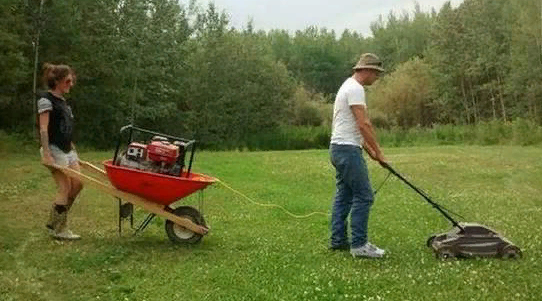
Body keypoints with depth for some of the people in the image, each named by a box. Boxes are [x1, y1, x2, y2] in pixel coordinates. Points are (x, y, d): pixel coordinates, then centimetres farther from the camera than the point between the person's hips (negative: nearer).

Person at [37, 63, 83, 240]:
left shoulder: (63, 102, 17)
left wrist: (73, 150, 19)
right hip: (54, 150, -9)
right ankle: (58, 229, 3)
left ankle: (54, 222, 16)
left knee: (77, 184, 4)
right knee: (65, 188, -8)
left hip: (68, 150, 9)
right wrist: (46, 154, -22)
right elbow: (43, 129, -15)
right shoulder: (46, 100, -9)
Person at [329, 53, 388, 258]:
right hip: (348, 149, -11)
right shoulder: (355, 89, -14)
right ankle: (359, 245, -4)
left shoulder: (348, 86, 20)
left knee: (344, 195, 14)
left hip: (339, 149, 11)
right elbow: (364, 125, -20)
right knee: (363, 196, -8)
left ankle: (338, 240, 20)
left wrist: (370, 151, 21)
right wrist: (378, 152, -14)